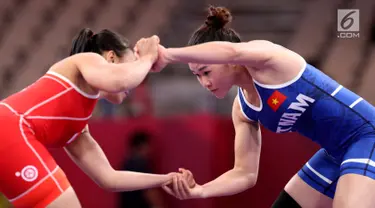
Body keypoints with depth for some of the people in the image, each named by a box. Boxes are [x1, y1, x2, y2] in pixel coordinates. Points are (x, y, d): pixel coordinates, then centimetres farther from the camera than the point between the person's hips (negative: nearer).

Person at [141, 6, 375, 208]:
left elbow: (231, 51, -43)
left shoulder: (267, 59, -19)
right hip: (336, 153, 10)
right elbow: (245, 173, 4)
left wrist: (167, 55, -48)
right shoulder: (242, 109, 5)